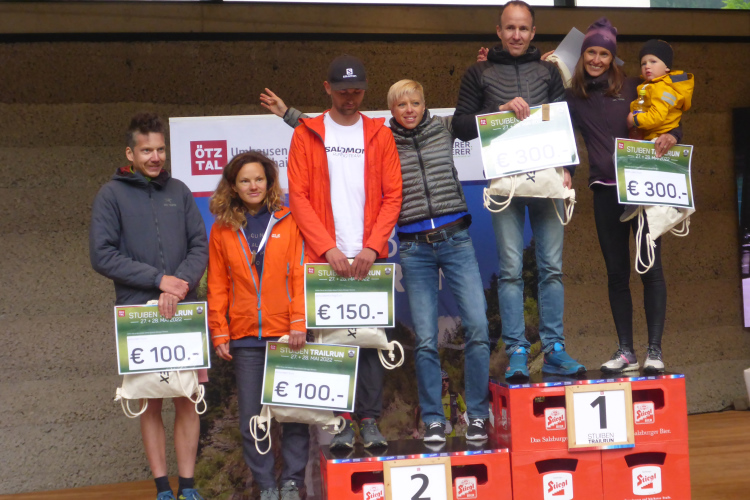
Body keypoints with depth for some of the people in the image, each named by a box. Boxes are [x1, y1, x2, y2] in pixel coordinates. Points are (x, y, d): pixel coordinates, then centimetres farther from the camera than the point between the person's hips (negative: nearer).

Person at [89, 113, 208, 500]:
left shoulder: (179, 192, 11)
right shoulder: (112, 195, 3)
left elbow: (200, 247, 6)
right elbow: (102, 255, -5)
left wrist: (180, 285, -12)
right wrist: (159, 279, -11)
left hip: (183, 311, 2)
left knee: (187, 401, 1)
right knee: (150, 404, 2)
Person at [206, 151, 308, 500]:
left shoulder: (288, 223, 3)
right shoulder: (222, 231, 7)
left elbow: (299, 275, -1)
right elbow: (217, 287, 7)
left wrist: (299, 323, -9)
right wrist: (219, 333, 2)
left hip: (286, 335, -1)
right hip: (245, 339, 1)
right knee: (251, 419, 4)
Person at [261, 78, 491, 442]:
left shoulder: (444, 128, 8)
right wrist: (287, 113, 10)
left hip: (456, 240, 1)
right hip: (415, 248, 0)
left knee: (477, 327, -6)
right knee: (425, 339, -1)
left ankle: (477, 415, 6)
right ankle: (433, 420, 11)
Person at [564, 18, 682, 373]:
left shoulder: (631, 88, 3)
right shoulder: (574, 97, 8)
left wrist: (671, 137, -14)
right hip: (605, 192, 2)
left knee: (650, 268, -4)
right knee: (616, 273, 5)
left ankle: (654, 351, 0)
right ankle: (625, 352, 10)